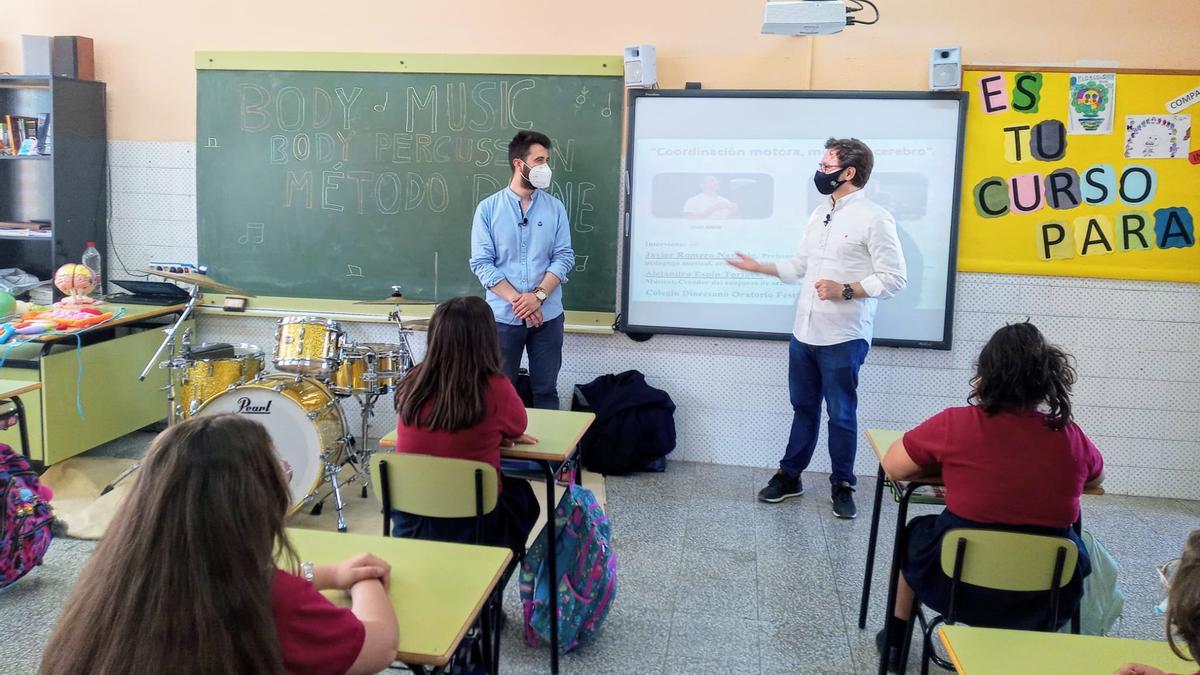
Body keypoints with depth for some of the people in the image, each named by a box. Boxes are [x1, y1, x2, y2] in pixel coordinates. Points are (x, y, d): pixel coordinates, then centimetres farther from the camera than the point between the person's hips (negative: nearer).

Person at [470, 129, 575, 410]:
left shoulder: (555, 208, 4)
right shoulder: (488, 208, -1)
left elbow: (564, 258, -1)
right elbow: (481, 263, -6)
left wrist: (538, 296, -15)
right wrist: (516, 300, -15)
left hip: (548, 315, 1)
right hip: (503, 316, -1)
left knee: (546, 391, 9)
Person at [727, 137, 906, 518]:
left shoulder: (874, 218, -11)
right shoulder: (819, 215, 13)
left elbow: (894, 279, -13)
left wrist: (845, 291, -22)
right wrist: (759, 267, 19)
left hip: (843, 338, -7)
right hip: (804, 332, 7)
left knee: (841, 415, 5)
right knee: (803, 408, 16)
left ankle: (843, 486, 20)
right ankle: (789, 476, 27)